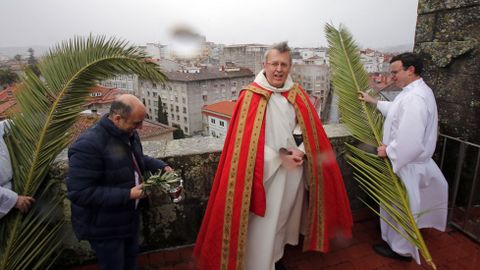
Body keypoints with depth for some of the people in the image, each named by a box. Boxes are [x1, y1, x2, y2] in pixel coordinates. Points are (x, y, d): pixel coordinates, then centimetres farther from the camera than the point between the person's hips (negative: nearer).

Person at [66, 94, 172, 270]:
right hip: (103, 227, -8)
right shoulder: (89, 145, -31)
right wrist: (127, 195, -31)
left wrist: (161, 166, -1)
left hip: (129, 217, 8)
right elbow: (79, 193, -31)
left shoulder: (129, 134, -3)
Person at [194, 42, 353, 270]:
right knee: (262, 224, 0)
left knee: (285, 215, 18)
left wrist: (301, 151, -14)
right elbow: (245, 141, -13)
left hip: (294, 169, 5)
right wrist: (279, 158, -16)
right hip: (265, 171, -4)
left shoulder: (298, 95, 4)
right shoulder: (251, 96, -10)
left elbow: (311, 131, 5)